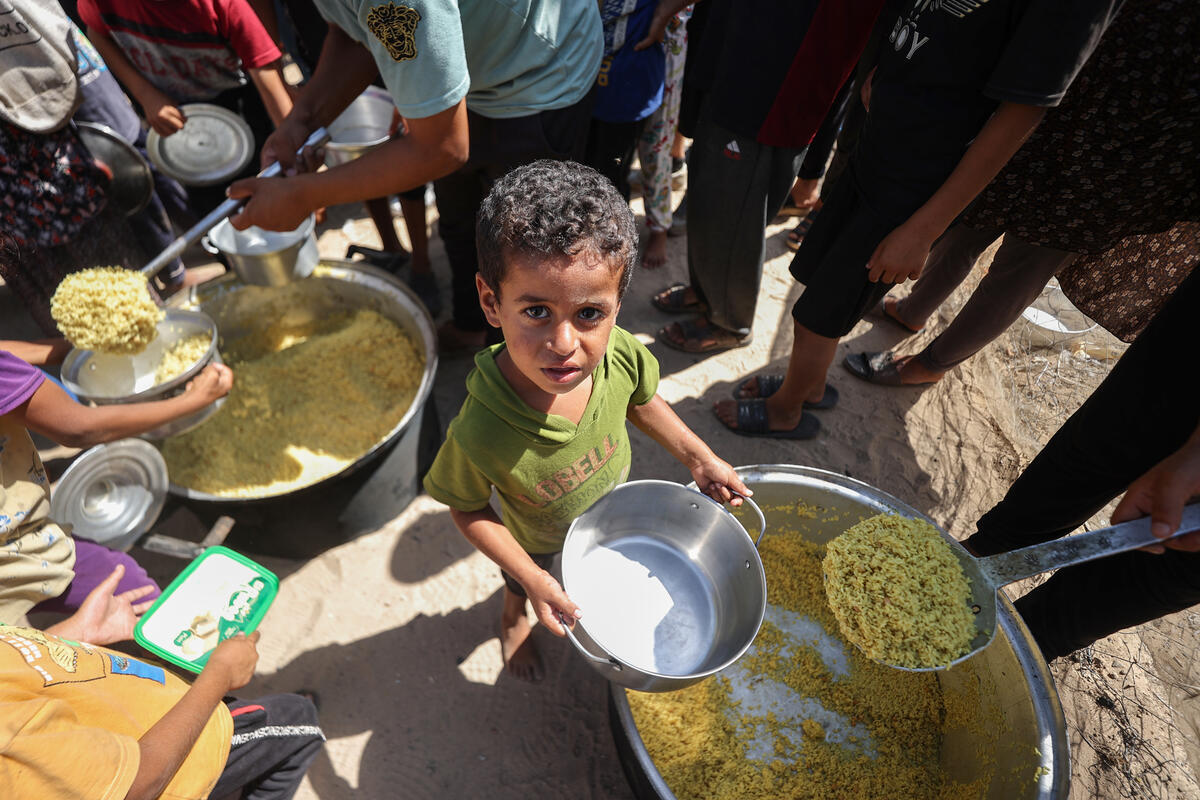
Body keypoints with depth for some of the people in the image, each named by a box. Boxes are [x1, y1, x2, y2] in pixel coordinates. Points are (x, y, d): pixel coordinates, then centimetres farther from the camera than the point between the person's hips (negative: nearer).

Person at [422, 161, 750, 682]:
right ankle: (513, 619, 69)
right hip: (542, 545, -2)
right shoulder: (480, 434, -46)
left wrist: (698, 457, -7)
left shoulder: (620, 354, -35)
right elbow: (467, 509, -24)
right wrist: (532, 578, -25)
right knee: (521, 587, 33)